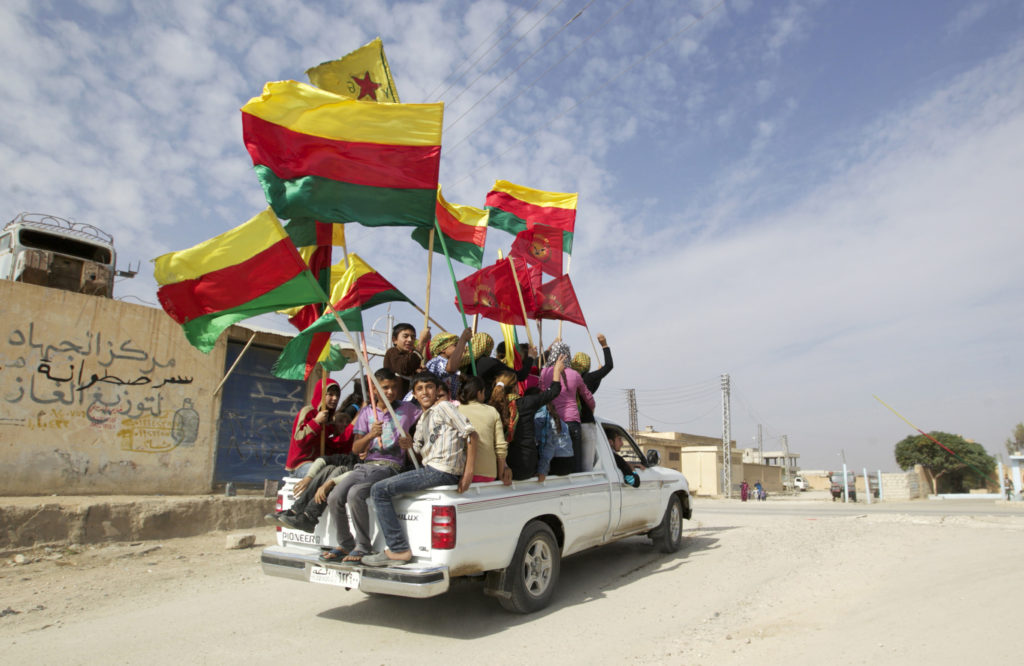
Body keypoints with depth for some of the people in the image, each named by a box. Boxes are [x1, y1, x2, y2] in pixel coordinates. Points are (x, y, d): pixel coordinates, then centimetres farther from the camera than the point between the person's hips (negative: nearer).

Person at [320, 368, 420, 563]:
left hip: (389, 465, -4)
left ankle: (363, 547, -13)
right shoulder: (367, 412, 14)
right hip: (366, 464, 4)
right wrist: (371, 435, -12)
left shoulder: (408, 409, 6)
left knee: (355, 494, -29)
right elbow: (355, 449, 10)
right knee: (334, 497, -17)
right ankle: (345, 545, 4)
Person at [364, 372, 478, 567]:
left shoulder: (443, 407, 0)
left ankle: (398, 549, -9)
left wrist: (469, 472, -15)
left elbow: (471, 433, -10)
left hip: (443, 471, -9)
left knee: (380, 490, -9)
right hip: (430, 469, 9)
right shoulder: (422, 421, 25)